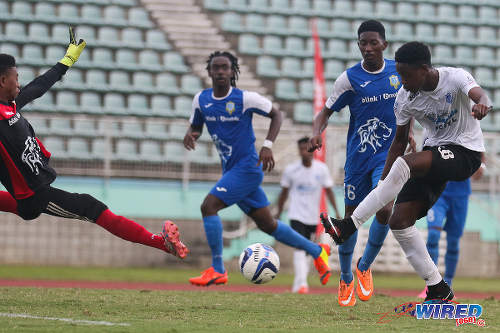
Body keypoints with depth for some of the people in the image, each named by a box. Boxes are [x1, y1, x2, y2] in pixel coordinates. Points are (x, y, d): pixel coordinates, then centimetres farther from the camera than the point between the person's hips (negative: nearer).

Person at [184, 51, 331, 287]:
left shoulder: (245, 98, -12)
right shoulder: (201, 100, 3)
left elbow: (276, 115, -1)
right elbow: (195, 126, 17)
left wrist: (268, 145, -14)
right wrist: (190, 135, -8)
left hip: (247, 167, -7)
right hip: (230, 170, 7)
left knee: (208, 206, -20)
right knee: (267, 225, 12)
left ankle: (217, 270, -12)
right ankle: (317, 251, 28)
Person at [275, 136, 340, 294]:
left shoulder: (322, 169, -3)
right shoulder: (291, 170, -4)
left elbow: (328, 191, 3)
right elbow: (284, 192, 7)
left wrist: (336, 212, -4)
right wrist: (279, 212, 11)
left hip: (314, 217, 2)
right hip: (297, 215, -2)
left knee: (306, 250, 10)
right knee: (299, 248, -19)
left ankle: (297, 284, 21)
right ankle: (301, 283, -28)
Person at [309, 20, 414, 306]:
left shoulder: (398, 71, 0)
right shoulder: (349, 78, -8)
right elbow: (326, 112, -5)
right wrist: (317, 132, -25)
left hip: (388, 155, 1)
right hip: (358, 157, -1)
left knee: (384, 209, -20)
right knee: (352, 216, 4)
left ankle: (364, 267, 5)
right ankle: (346, 280, 24)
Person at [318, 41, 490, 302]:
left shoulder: (455, 78, -17)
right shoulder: (405, 98, -3)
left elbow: (479, 95, -38)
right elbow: (400, 140, 8)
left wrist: (481, 105, -63)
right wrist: (383, 183, 3)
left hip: (465, 152, -7)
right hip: (435, 151, 7)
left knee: (405, 163, -32)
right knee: (399, 222, -9)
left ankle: (349, 226, -26)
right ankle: (438, 290, 0)